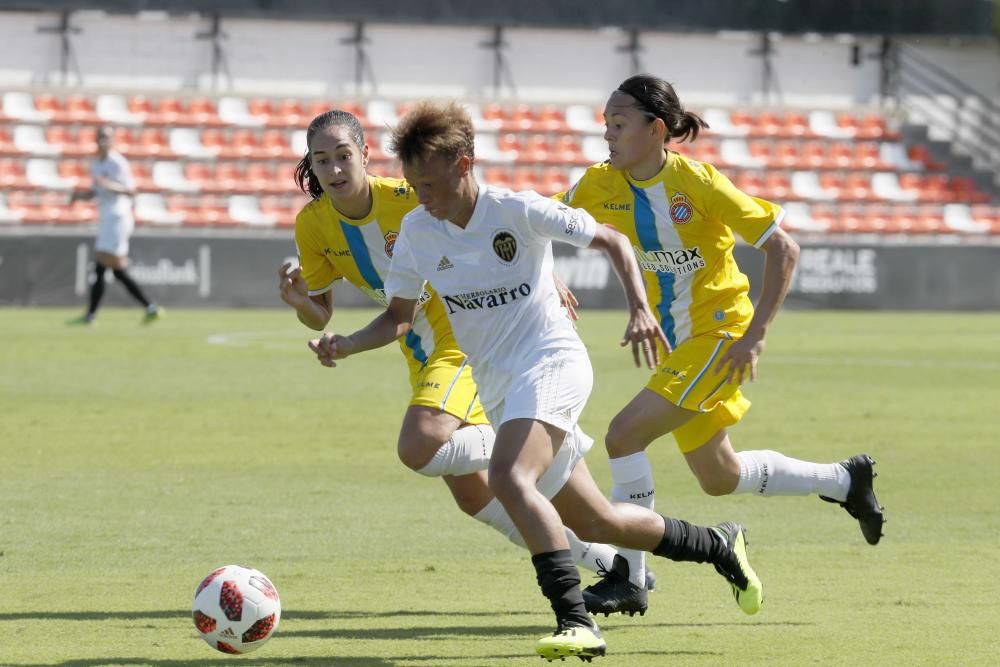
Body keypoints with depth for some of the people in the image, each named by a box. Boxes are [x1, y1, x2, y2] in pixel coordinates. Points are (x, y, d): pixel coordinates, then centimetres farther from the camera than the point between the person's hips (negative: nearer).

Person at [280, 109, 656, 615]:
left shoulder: (409, 198, -22)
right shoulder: (313, 225, -7)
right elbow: (320, 314, 0)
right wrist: (299, 302, -20)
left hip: (464, 333, -7)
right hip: (422, 354, 7)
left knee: (418, 448, -30)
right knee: (470, 494, 7)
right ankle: (603, 560, 20)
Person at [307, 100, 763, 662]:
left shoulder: (518, 211, -14)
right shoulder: (416, 231, 0)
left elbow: (611, 239, -5)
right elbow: (399, 318, 9)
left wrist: (641, 310, -17)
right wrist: (345, 345, -9)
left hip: (551, 362, -7)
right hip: (498, 387, 7)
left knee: (509, 477, -32)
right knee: (594, 522, 12)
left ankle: (577, 621, -34)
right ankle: (718, 545, 34)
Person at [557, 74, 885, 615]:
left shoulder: (698, 183, -19)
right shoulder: (601, 185, -4)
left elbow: (782, 249, -15)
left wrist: (755, 335, -21)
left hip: (719, 336, -7)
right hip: (675, 345, 7)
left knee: (623, 435, -19)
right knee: (719, 478, 17)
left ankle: (628, 577, -9)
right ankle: (845, 480, 37)